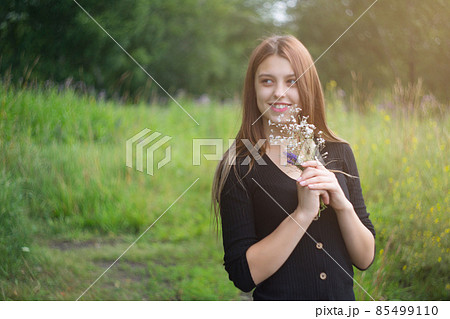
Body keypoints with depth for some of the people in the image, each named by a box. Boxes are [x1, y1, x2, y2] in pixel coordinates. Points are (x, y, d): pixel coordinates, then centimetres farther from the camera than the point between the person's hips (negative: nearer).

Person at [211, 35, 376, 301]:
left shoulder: (339, 153, -1)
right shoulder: (237, 167, -11)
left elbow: (365, 259, -1)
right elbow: (244, 274, -17)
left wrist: (343, 205, -17)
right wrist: (304, 212, -23)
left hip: (342, 299, 3)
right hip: (277, 302, -3)